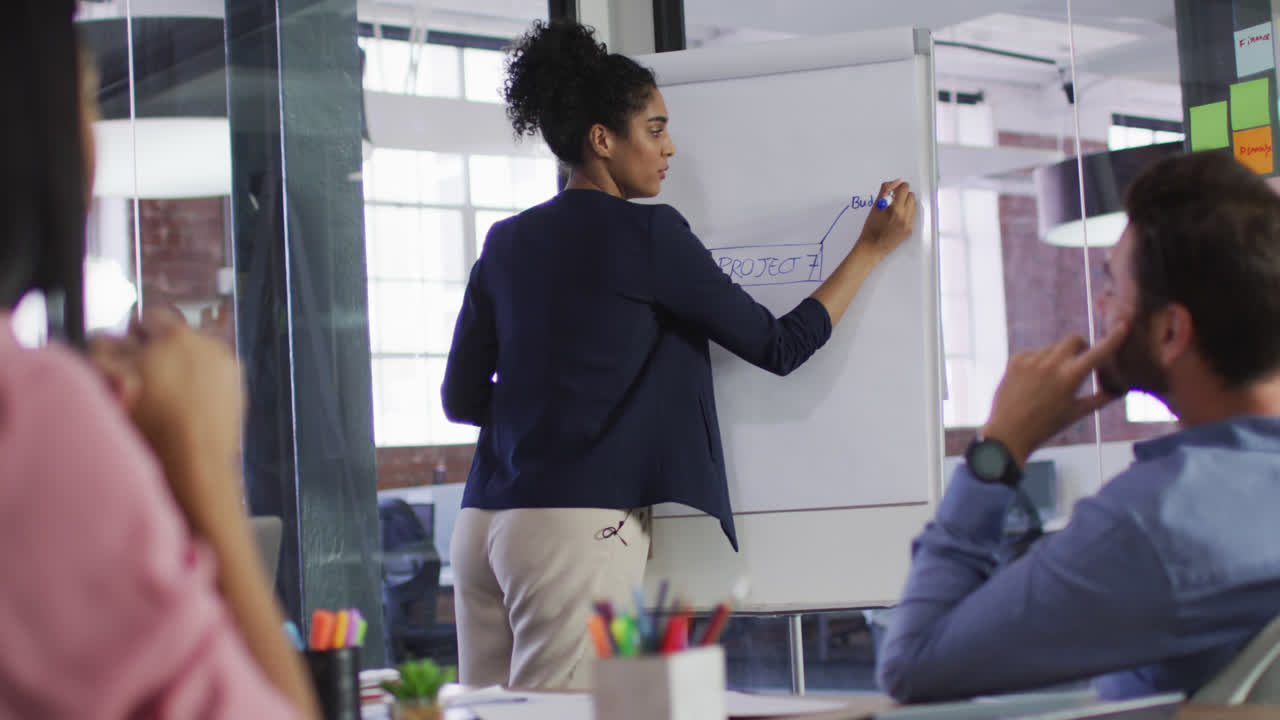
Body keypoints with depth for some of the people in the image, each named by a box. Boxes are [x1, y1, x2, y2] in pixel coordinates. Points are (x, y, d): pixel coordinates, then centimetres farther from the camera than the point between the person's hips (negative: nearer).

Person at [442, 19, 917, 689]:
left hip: (482, 525, 7)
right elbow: (779, 346, 1)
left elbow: (461, 398, 14)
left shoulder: (506, 243, 13)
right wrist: (871, 249, 10)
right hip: (577, 528, -7)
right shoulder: (646, 233, -5)